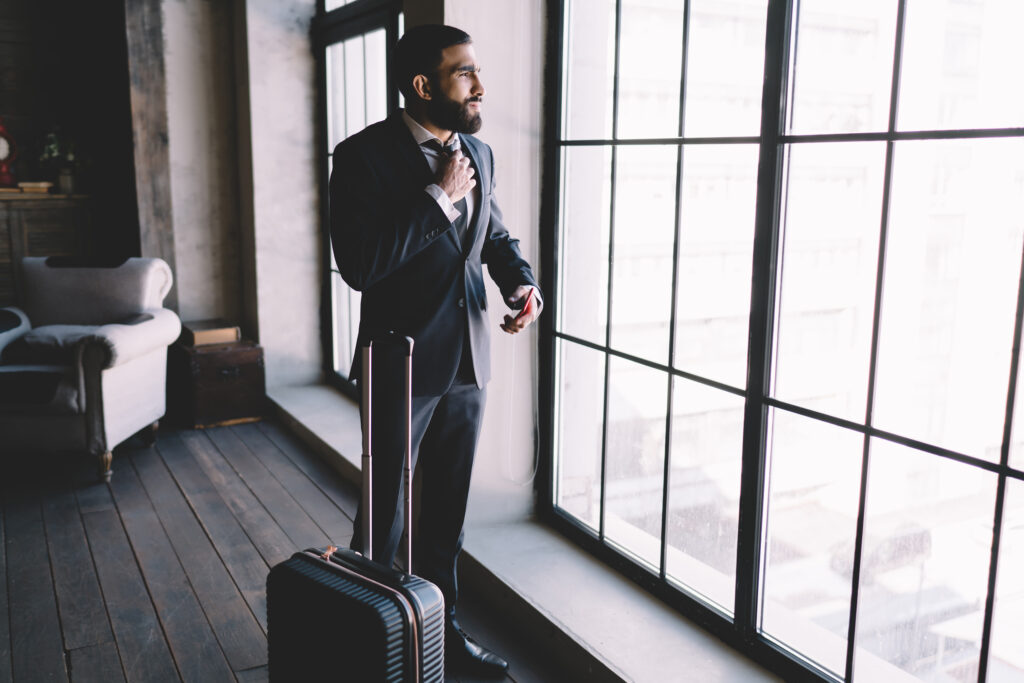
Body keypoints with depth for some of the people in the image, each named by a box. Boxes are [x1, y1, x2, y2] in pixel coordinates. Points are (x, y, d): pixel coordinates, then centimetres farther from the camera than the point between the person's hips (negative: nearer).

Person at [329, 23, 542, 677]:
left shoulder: (479, 152, 7)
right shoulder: (364, 155, -13)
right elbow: (358, 264, -24)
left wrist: (524, 282, -3)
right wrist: (440, 197, -21)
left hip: (468, 363, 6)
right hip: (403, 365, -6)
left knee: (449, 511, 19)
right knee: (386, 518, 8)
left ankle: (443, 627, 37)